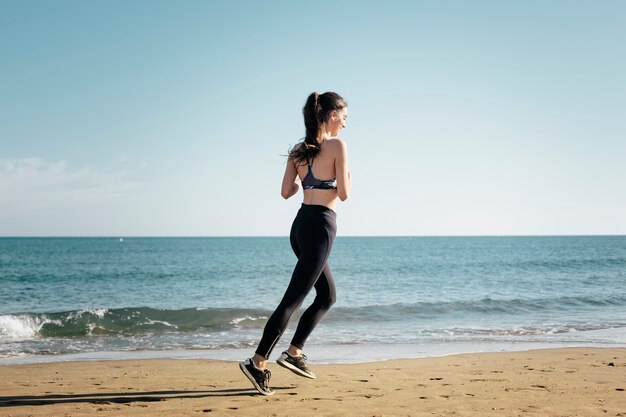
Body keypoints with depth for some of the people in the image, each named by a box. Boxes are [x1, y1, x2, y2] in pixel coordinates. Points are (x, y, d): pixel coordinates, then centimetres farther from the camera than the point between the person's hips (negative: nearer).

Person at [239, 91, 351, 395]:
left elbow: (286, 192, 9)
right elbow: (343, 194, -12)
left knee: (328, 295, 21)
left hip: (300, 225, 8)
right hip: (320, 226, -8)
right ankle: (258, 362, -8)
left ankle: (294, 352, 19)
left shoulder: (299, 149, 10)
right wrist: (348, 176, 9)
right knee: (292, 299, -7)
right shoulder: (337, 146, -10)